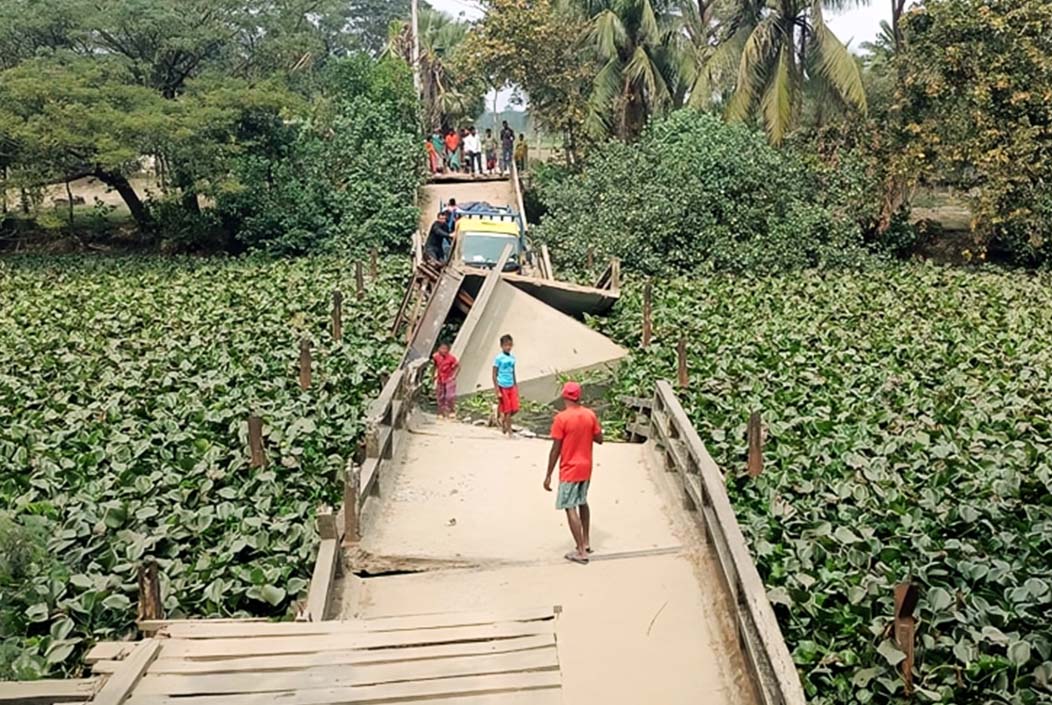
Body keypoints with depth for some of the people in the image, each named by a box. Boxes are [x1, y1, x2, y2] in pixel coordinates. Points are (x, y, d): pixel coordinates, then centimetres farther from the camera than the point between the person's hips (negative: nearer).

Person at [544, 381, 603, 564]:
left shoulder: (561, 418, -18)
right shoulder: (590, 415, -2)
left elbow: (555, 449, -16)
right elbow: (599, 439, 5)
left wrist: (548, 475, -9)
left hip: (569, 470, -6)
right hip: (586, 468, 6)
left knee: (570, 508, 0)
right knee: (582, 502, 23)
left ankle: (581, 551, -1)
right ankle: (586, 542, 31)